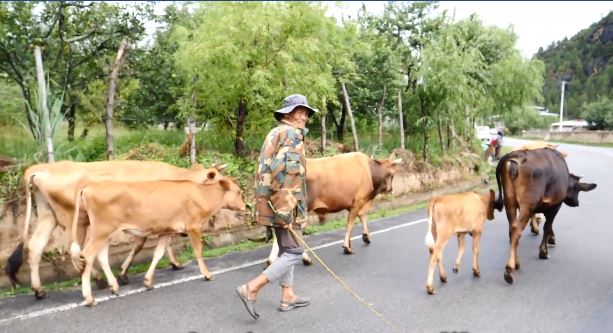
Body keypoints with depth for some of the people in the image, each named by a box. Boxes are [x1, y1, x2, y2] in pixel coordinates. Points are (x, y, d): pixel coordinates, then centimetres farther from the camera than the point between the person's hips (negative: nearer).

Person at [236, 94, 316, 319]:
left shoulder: (275, 133, 18)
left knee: (286, 250, 18)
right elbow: (282, 170, -24)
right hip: (285, 203, -10)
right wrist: (286, 209, -26)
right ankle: (251, 289, -6)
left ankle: (288, 297, 26)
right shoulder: (291, 133, -12)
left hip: (272, 203, 10)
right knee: (294, 252, -3)